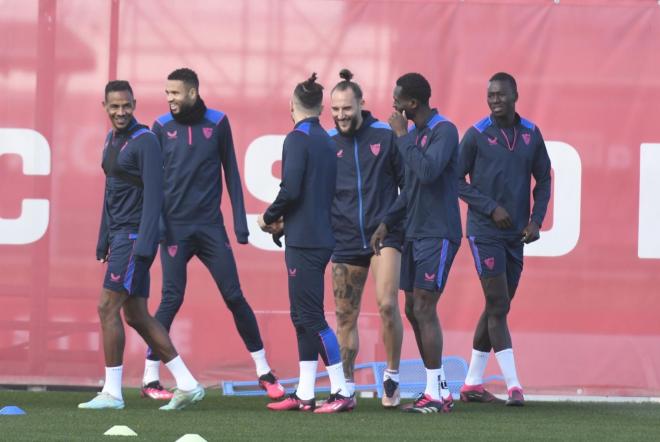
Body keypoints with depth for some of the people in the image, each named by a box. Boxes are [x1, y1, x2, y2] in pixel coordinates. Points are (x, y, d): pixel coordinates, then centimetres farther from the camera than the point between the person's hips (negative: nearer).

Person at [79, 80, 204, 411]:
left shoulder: (144, 141, -11)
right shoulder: (111, 141, 16)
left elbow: (153, 195, -17)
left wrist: (143, 244, -23)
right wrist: (103, 241, 21)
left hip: (135, 238, -9)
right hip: (119, 236, 9)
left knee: (107, 308, -10)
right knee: (137, 316, 8)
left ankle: (112, 392, -4)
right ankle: (187, 385, 10)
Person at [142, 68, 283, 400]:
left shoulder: (217, 123, 3)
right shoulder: (162, 127, 2)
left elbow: (231, 173, 7)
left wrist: (240, 222, 3)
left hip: (210, 226, 1)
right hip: (174, 226, -1)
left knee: (234, 297, 0)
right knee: (171, 300, -5)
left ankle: (264, 371, 8)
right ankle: (150, 378, 2)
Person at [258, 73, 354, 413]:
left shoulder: (298, 139, -11)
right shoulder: (326, 141, 14)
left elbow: (291, 190, -19)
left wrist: (269, 217, -2)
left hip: (304, 241, -9)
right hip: (319, 237, 9)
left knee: (311, 317, -7)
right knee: (303, 317, 12)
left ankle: (342, 393, -9)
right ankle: (304, 395, 13)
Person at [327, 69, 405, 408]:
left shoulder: (385, 136, 0)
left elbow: (408, 182, 5)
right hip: (344, 240, 2)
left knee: (387, 304, -17)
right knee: (345, 316, 5)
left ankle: (392, 376, 0)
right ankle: (346, 388, 14)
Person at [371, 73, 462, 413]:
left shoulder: (444, 131, -13)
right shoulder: (413, 135, 14)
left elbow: (427, 172, -28)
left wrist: (402, 135, -19)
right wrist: (387, 223, 15)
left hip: (438, 235, -9)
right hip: (415, 233, 9)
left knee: (424, 309, -10)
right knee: (414, 310, 9)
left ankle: (435, 394, -7)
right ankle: (439, 389, 14)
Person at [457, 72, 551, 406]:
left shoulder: (531, 134, 6)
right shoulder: (477, 135, -6)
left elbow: (543, 179, 13)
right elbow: (457, 180, -4)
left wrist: (536, 220, 0)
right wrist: (491, 208, -12)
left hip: (516, 235, 5)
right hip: (485, 233, -5)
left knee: (497, 307, 9)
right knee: (498, 307, -10)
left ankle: (472, 383, 19)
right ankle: (513, 386, -12)